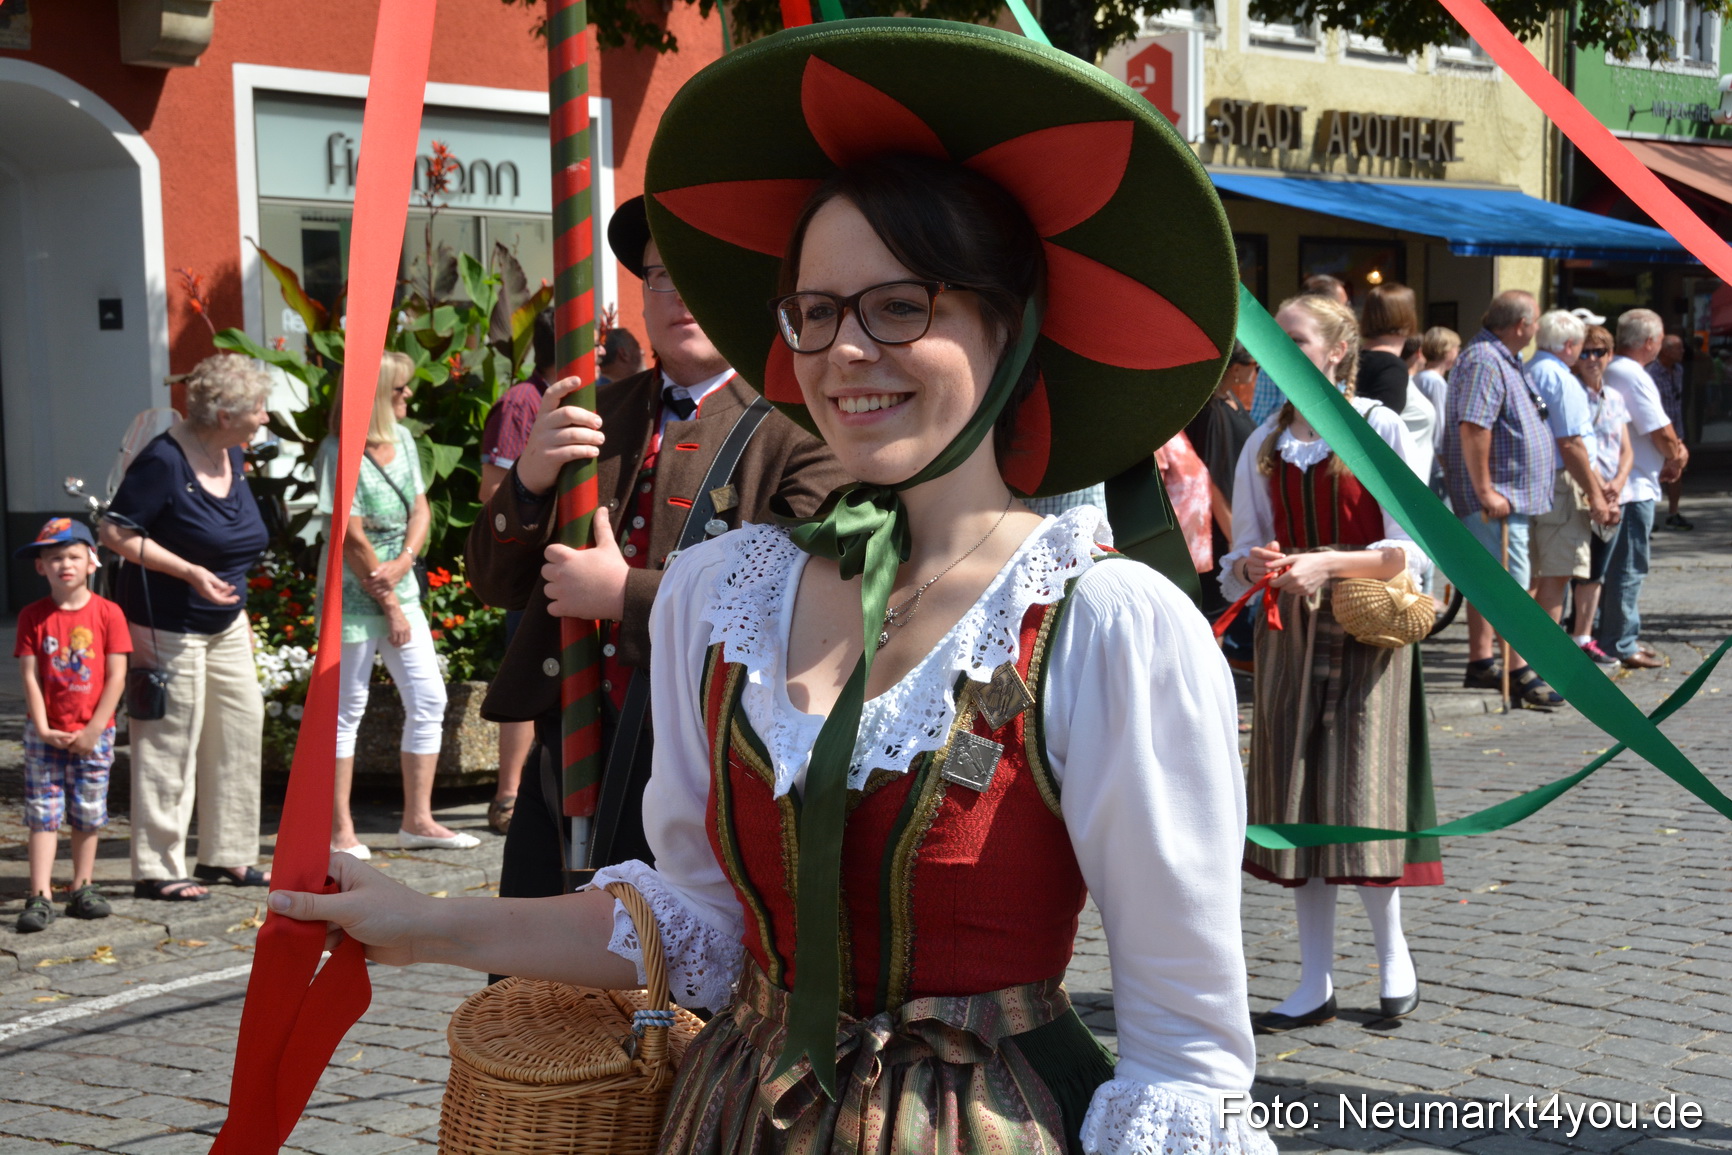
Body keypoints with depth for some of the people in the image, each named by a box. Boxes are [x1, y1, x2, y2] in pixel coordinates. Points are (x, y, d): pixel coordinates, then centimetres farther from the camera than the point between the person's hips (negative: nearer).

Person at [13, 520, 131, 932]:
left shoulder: (108, 613, -4)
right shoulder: (33, 616, -1)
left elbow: (116, 678, -6)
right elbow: (30, 676, -3)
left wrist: (93, 731, -10)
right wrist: (43, 729, -11)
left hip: (93, 734, 0)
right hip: (46, 733, 0)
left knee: (88, 813, 8)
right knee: (43, 814, -2)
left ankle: (82, 890, 20)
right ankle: (40, 897, -4)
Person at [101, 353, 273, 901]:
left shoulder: (233, 457, 5)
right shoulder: (164, 460, -20)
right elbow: (116, 532, -18)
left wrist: (241, 616, 17)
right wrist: (190, 573, -25)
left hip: (224, 625, 9)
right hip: (168, 627, -8)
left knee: (241, 727, 10)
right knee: (170, 744, -2)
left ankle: (226, 855, 21)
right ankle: (158, 870, 8)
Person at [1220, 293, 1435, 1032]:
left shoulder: (1380, 429, -3)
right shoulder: (1265, 445, 10)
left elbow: (1409, 550, -7)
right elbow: (1240, 557, 11)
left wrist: (1327, 563, -21)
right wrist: (1256, 566, -12)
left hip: (1368, 629, -4)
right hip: (1289, 631, 4)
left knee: (1361, 792, -8)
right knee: (1297, 799, 3)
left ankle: (1393, 953, 14)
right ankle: (1316, 983, 10)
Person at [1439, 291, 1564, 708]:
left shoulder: (1501, 360, 17)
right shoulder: (1484, 362, -18)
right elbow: (1472, 428, -26)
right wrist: (1486, 492, -25)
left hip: (1508, 493, 11)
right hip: (1498, 495, -11)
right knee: (1510, 581, -10)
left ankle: (1481, 662, 19)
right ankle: (1518, 671, -8)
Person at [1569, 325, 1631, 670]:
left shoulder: (1615, 398, 14)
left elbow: (1626, 451, 11)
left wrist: (1616, 485, -7)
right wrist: (1599, 491, -17)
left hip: (1611, 499, 7)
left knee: (1595, 572, 12)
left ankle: (1584, 639, 19)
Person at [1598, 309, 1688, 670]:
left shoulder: (1610, 372, 12)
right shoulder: (1635, 377, -18)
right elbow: (1663, 435, -17)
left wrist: (1671, 453, 7)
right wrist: (1677, 457, 2)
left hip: (1615, 485, 10)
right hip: (1635, 487, -10)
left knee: (1619, 567, 17)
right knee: (1629, 568, -3)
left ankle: (1618, 638, 25)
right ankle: (1621, 646, 1)